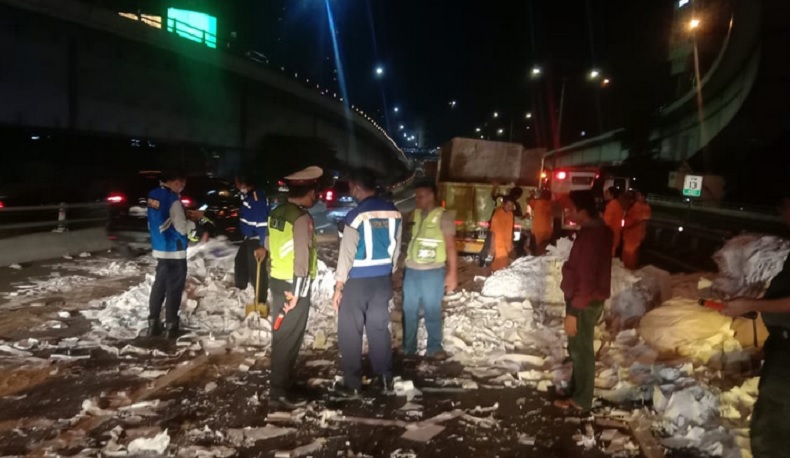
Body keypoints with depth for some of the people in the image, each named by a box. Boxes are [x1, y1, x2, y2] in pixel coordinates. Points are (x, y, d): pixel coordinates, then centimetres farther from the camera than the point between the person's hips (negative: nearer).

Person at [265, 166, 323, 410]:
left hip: (277, 280, 9)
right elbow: (301, 257, -23)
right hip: (294, 285, -9)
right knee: (289, 338, -1)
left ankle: (281, 380, 33)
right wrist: (296, 292, -22)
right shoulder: (302, 218, -19)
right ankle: (278, 391, 5)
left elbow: (269, 244, 16)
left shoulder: (277, 213, 7)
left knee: (280, 334, 19)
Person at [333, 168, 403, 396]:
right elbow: (396, 248, 8)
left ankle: (352, 383, 12)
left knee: (350, 332, 6)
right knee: (379, 328, 15)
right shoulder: (394, 213, 1)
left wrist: (339, 286, -8)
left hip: (357, 280, -6)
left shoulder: (356, 215, -16)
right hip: (383, 279, 6)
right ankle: (384, 378, 21)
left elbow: (347, 253, -15)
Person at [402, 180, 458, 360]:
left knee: (432, 311, 4)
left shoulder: (443, 217, -5)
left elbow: (451, 246, -6)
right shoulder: (414, 215, 11)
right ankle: (408, 346, 21)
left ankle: (434, 347, 18)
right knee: (409, 310, 9)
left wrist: (452, 273, -11)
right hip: (411, 270, 5)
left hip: (433, 271, -5)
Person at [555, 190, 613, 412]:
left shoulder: (590, 237, -26)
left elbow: (585, 280, -27)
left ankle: (581, 400, 19)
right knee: (578, 349, 21)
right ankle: (577, 391, 35)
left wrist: (573, 312, -23)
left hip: (585, 303, -10)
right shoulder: (599, 230, 6)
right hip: (591, 299, 10)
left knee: (581, 350, 4)